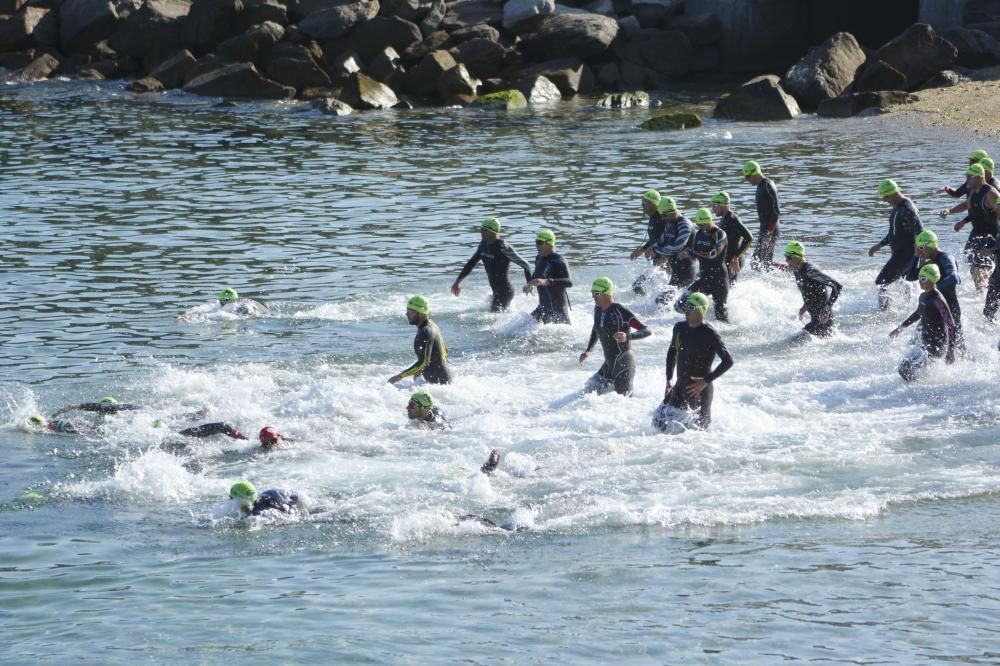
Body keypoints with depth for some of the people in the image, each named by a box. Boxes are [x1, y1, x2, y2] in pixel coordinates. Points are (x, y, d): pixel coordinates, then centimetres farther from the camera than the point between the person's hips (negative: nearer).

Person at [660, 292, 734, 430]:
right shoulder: (679, 328, 5)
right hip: (680, 388, 6)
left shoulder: (709, 334, -15)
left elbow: (728, 361, -17)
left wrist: (706, 381, -19)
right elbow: (672, 353, 21)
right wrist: (668, 382, 13)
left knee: (701, 427, 0)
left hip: (700, 390, -6)